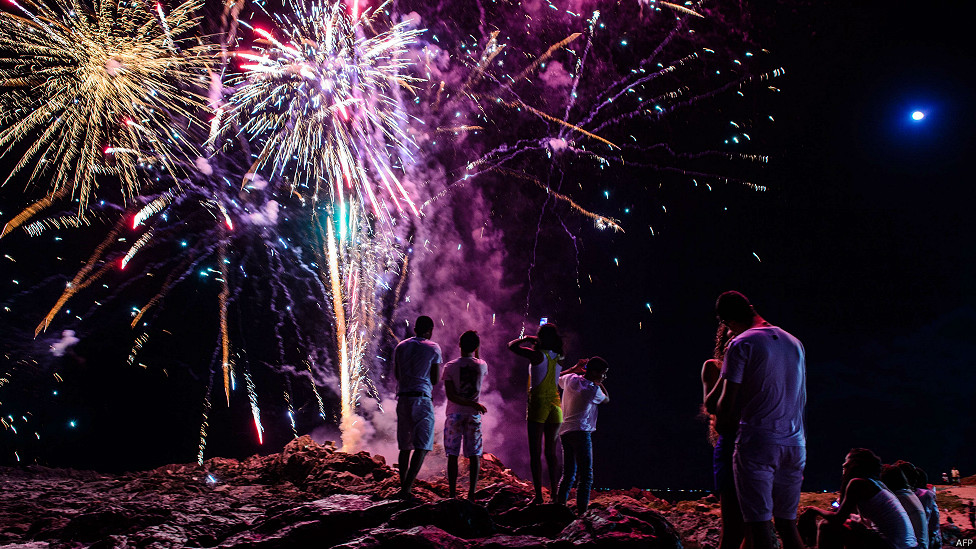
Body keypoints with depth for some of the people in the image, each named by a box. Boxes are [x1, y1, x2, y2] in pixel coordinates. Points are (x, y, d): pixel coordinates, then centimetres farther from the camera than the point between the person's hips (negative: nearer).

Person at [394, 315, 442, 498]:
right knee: (422, 446, -3)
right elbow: (435, 379, 0)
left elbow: (397, 374, 17)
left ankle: (404, 486, 15)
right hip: (422, 399, -5)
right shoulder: (433, 348, 0)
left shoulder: (401, 347, 11)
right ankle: (407, 487, -12)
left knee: (405, 446, 12)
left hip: (403, 399, 5)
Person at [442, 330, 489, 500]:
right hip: (474, 416, 1)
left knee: (452, 455, 3)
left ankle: (452, 494, 1)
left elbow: (450, 395, -12)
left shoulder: (450, 366, -5)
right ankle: (471, 494, 2)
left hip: (454, 414, -1)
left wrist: (473, 404, -11)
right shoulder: (482, 365, -1)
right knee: (474, 455, 5)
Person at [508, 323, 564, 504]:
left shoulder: (537, 355, -13)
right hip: (555, 406, 5)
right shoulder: (559, 357, 4)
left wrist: (527, 338, 8)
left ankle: (538, 495, -2)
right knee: (551, 452, 12)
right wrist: (536, 344, 23)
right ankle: (554, 494, 12)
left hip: (538, 406, -5)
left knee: (535, 453, 1)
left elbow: (512, 346, -7)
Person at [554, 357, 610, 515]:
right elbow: (606, 399, 11)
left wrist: (575, 368, 31)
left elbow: (557, 378, 29)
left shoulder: (570, 379, 5)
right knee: (586, 475, -8)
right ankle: (581, 511, -15)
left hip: (565, 432, 8)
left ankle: (559, 505, 13)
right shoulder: (593, 390, -11)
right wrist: (598, 383, 15)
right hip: (580, 432, -8)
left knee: (568, 474, 15)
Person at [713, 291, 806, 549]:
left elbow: (727, 401, -9)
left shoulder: (741, 345, -7)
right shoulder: (794, 343, 15)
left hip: (758, 441, -6)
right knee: (787, 522, 13)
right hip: (795, 443, 7)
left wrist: (722, 426, 8)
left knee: (759, 523, -4)